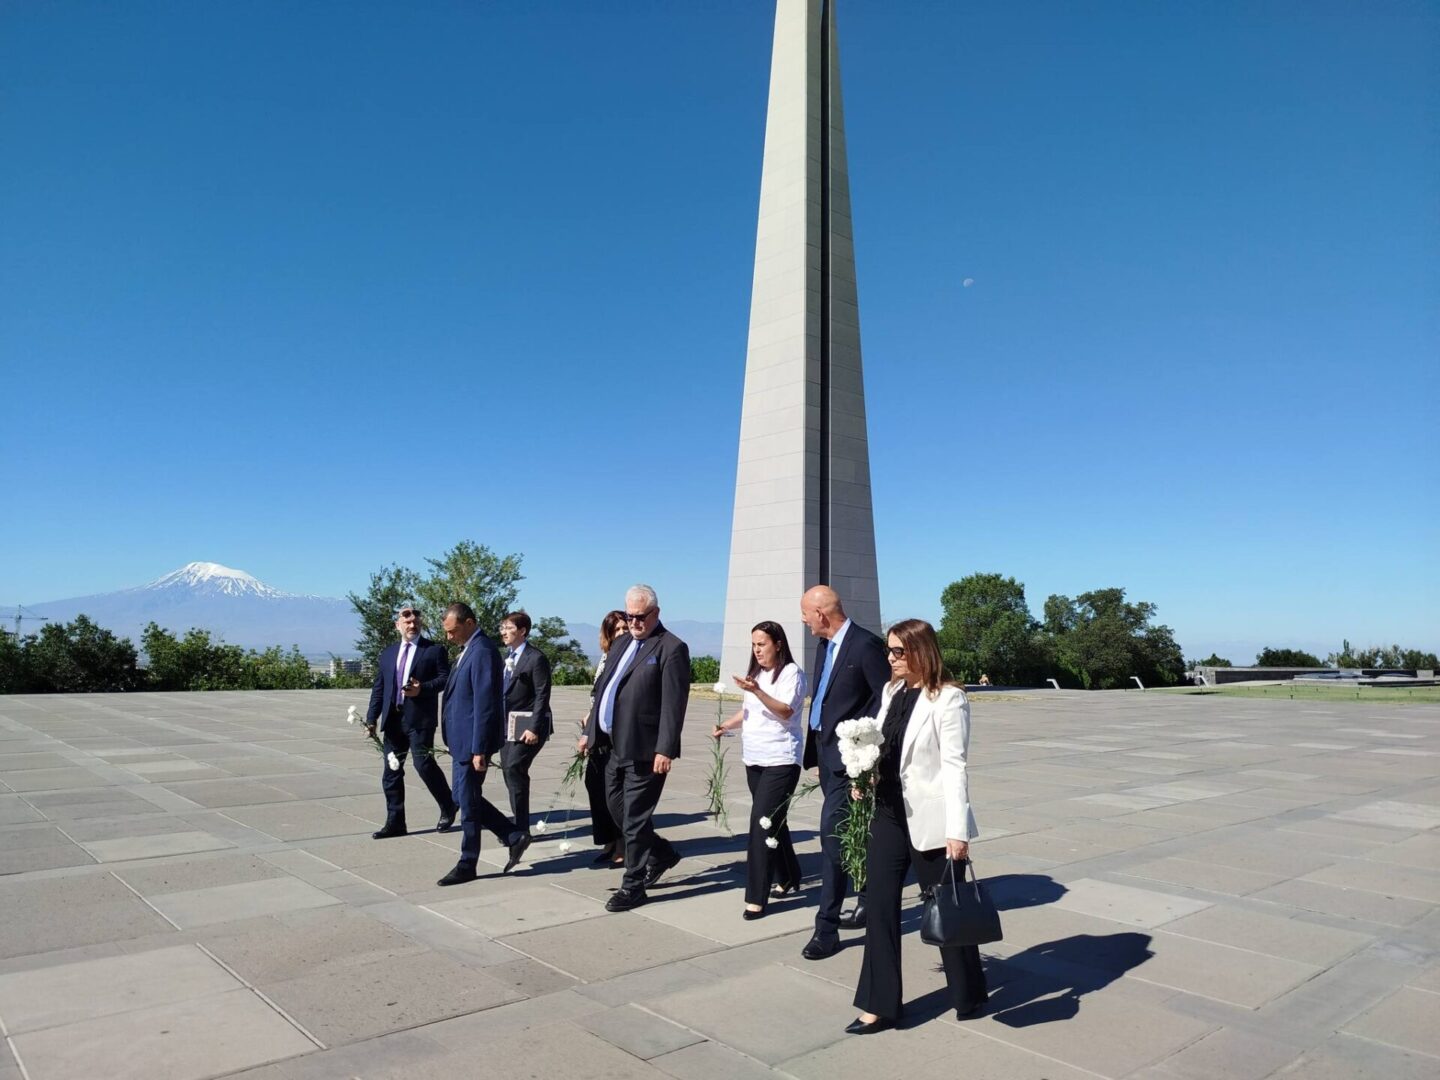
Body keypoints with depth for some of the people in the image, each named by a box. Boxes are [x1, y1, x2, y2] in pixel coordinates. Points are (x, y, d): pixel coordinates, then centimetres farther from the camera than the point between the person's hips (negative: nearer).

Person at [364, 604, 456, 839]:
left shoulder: (435, 650, 2)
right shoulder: (387, 653, 17)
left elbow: (445, 678, -5)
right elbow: (378, 688, 14)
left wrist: (422, 689, -20)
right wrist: (372, 718, 7)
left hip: (420, 718, -5)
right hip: (392, 719, 6)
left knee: (424, 764, -11)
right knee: (391, 771, 7)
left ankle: (448, 807, 13)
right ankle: (395, 822, 16)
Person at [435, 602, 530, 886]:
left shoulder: (482, 651, -19)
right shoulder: (468, 649, 12)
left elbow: (484, 704, -22)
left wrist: (479, 750, -22)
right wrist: (470, 746, 18)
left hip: (472, 742, -10)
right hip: (461, 741, 10)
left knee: (468, 802, 2)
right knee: (466, 799, 15)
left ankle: (467, 866, 16)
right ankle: (514, 837, 21)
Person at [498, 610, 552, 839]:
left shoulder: (536, 658, -11)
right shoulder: (507, 657, 13)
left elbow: (542, 696, -15)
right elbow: (503, 691, 16)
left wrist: (534, 728, -20)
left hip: (526, 725, -8)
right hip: (506, 724, 8)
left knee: (515, 769, -13)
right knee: (509, 771, 10)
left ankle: (520, 829, -5)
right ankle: (519, 823, 23)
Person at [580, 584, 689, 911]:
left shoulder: (671, 648, -11)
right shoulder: (620, 644, 15)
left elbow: (673, 704, -17)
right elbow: (603, 689, 20)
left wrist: (665, 749, -21)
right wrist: (590, 731, 18)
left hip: (643, 749, -9)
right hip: (616, 746, 9)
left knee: (634, 817, -1)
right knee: (616, 807, 18)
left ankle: (633, 886, 13)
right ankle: (661, 853, 37)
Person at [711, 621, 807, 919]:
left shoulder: (791, 672, -8)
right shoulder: (756, 673, 16)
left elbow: (785, 711, -19)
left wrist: (757, 691, -31)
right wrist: (726, 726, 4)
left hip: (781, 760, -8)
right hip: (754, 758, 8)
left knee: (762, 823, -12)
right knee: (773, 820, 15)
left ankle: (756, 897, -9)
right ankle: (787, 879, 30)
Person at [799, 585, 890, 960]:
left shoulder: (865, 645, -16)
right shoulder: (826, 646, 11)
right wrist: (816, 753, 14)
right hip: (828, 753, 9)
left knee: (833, 834, -9)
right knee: (848, 834, 18)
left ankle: (827, 927, -1)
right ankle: (869, 902, 34)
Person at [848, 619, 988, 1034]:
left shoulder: (948, 699, -13)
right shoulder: (892, 691, 7)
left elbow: (954, 766, -17)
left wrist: (957, 830, -21)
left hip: (929, 820, -6)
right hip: (888, 814, 7)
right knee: (880, 906, 6)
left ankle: (968, 995, 33)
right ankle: (879, 1005, 17)